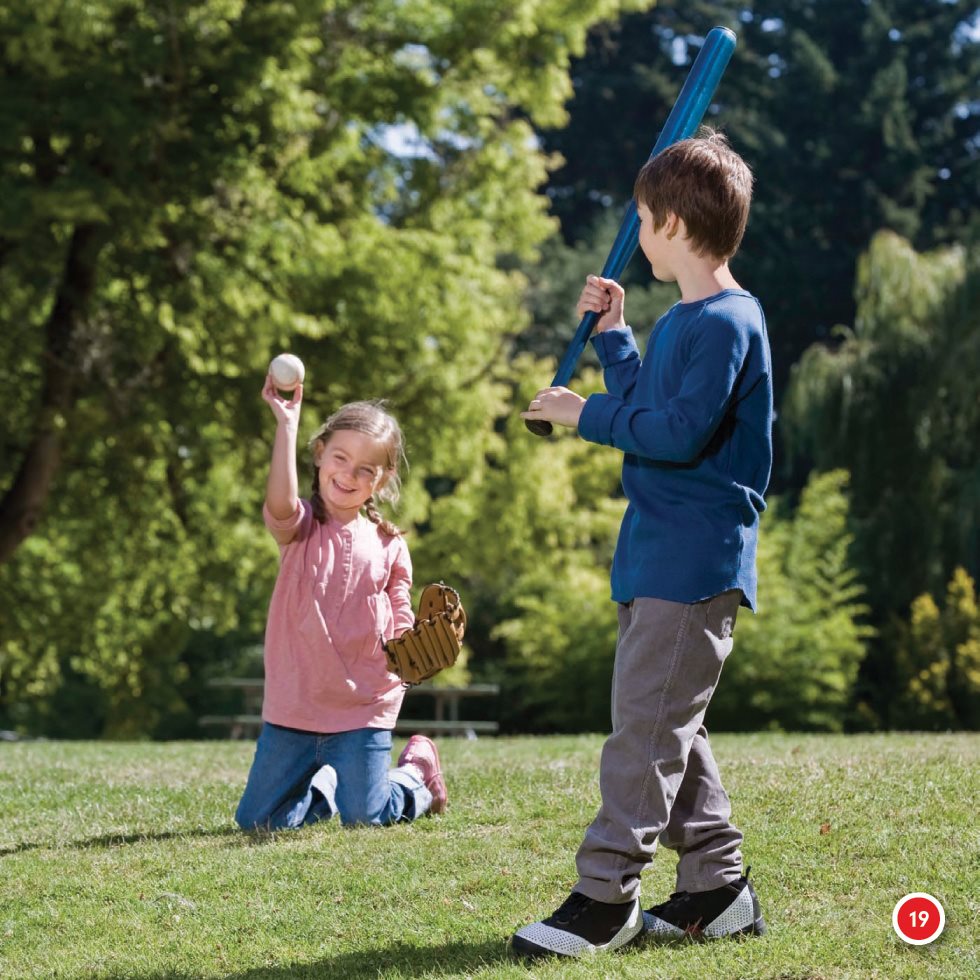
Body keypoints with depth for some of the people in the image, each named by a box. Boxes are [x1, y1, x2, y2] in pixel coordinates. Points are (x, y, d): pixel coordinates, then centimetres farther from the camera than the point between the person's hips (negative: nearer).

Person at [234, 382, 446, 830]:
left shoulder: (388, 545, 3)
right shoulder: (301, 528, -2)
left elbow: (400, 627, 6)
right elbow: (280, 506, -28)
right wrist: (286, 422, -31)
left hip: (362, 709, -1)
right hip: (293, 707, 1)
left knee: (365, 818, -4)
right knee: (258, 820, 5)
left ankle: (418, 768, 28)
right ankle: (330, 782, 35)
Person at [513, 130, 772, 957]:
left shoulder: (728, 323, -14)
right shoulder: (681, 321, 17)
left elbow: (682, 431, -22)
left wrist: (589, 416, -12)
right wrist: (612, 336, 26)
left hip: (695, 562, -10)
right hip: (658, 554, 10)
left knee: (647, 721, -10)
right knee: (667, 723, 13)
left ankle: (606, 897, -8)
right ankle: (717, 887, 19)